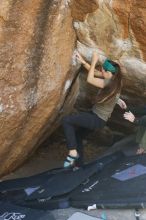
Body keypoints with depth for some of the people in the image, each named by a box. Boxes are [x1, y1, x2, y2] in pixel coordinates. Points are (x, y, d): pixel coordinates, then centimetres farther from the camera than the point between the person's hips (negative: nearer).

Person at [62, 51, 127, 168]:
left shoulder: (111, 83, -26)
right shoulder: (112, 78, 0)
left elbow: (90, 79, -25)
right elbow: (94, 72, 10)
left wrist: (94, 61, -18)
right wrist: (83, 62, -1)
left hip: (97, 119, -10)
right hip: (97, 117, 10)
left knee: (66, 120, -12)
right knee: (77, 136, 20)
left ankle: (73, 152, -9)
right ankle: (79, 164, 32)